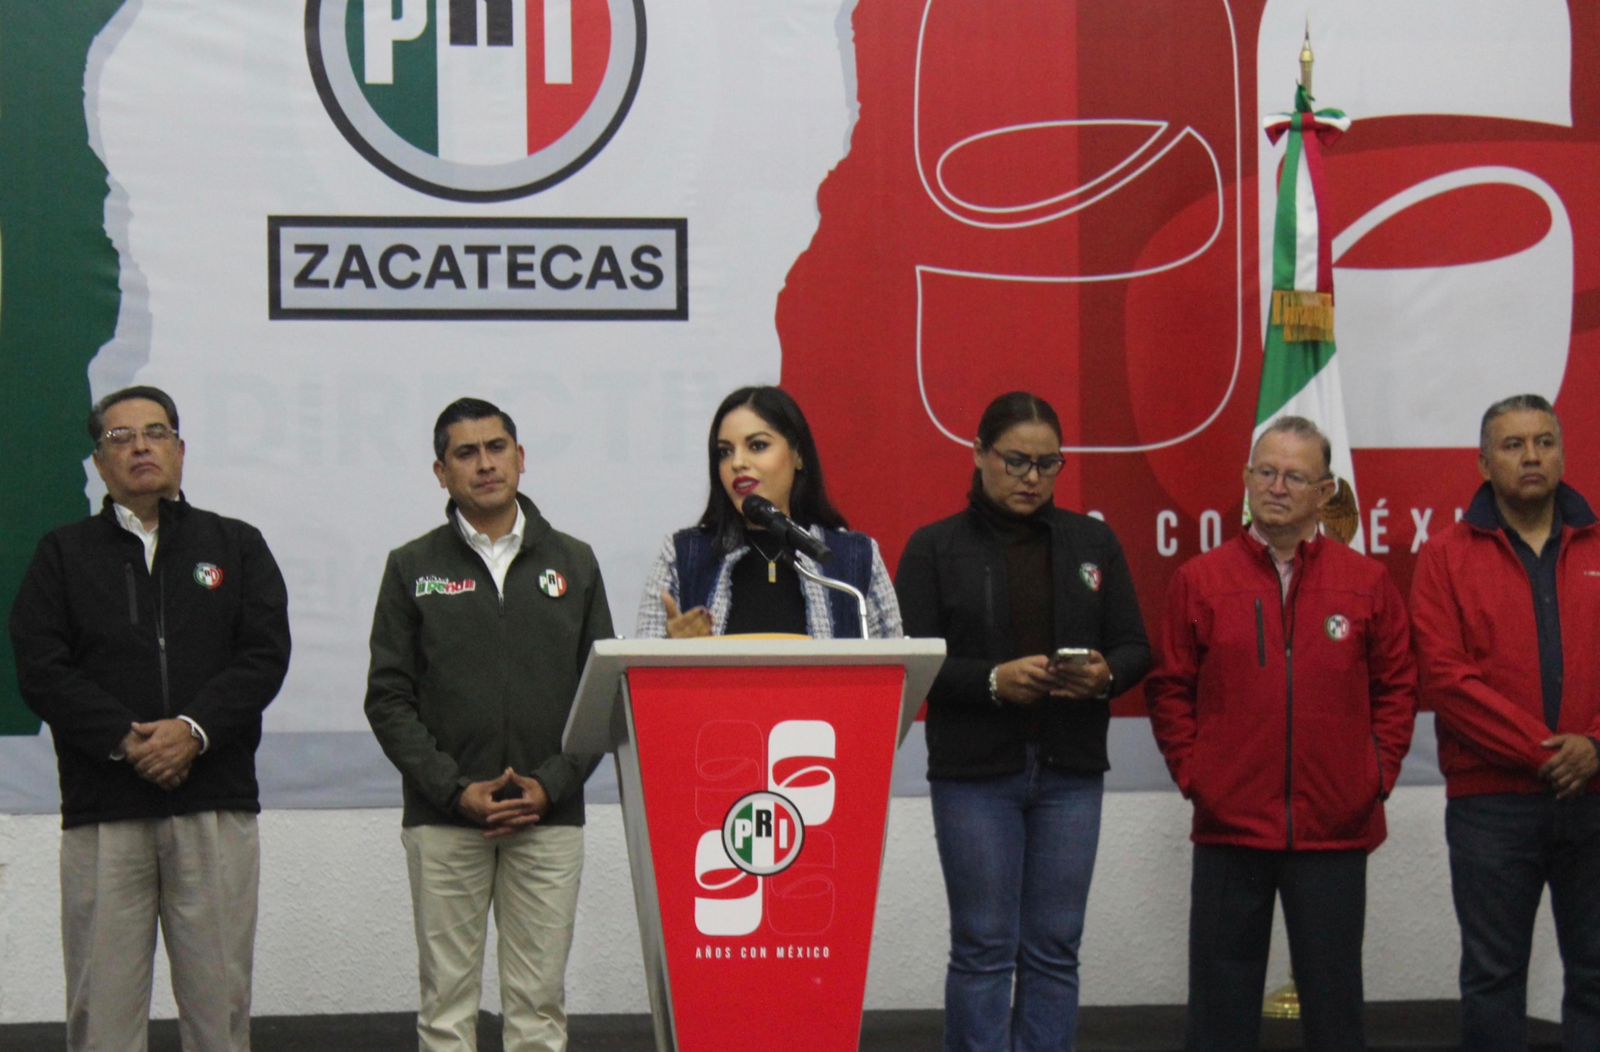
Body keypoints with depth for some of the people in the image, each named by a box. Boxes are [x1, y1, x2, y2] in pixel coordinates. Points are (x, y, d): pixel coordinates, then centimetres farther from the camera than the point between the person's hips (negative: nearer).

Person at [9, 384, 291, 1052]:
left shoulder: (236, 546, 15)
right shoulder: (64, 555, 13)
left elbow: (265, 655, 2)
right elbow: (41, 669, 1)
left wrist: (194, 729, -13)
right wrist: (125, 740, -12)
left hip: (216, 803, 0)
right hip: (102, 808, 0)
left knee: (218, 996, 1)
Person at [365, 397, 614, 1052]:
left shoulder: (573, 564, 11)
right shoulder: (412, 568, 7)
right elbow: (388, 698, 2)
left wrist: (552, 784, -6)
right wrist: (455, 790, -9)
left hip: (549, 818, 1)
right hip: (443, 820, -1)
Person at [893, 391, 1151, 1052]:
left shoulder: (1093, 542, 11)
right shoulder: (934, 548, 2)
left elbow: (1136, 647, 10)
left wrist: (1105, 675, -12)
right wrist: (993, 680, -19)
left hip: (1071, 773, 3)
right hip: (974, 774, -3)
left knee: (1055, 947, 5)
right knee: (982, 947, -1)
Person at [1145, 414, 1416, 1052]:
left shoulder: (1367, 581, 3)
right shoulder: (1200, 580, 2)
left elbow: (1397, 687, 8)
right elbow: (1171, 691, 5)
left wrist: (1378, 772, 0)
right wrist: (1192, 774, -2)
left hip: (1336, 828, 0)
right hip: (1230, 825, 0)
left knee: (1333, 998, 8)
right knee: (1222, 999, 7)